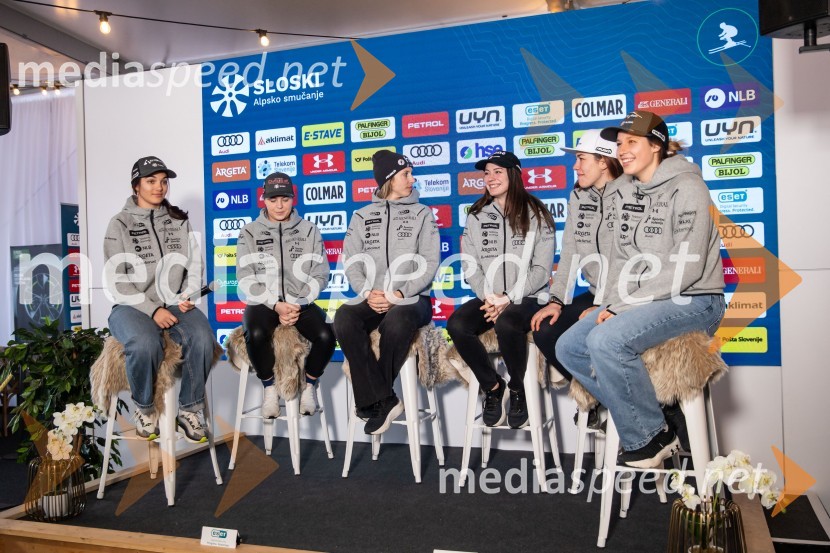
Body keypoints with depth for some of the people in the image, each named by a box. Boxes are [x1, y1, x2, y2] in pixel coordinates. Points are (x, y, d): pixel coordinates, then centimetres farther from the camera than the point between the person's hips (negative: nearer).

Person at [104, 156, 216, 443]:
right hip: (133, 306, -2)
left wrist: (188, 297, -7)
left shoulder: (180, 221, 13)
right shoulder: (120, 224, 3)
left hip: (175, 304, 3)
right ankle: (144, 407, -7)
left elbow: (194, 266, 12)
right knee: (145, 344, -36)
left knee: (202, 339, -30)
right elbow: (116, 280, -4)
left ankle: (189, 409, -9)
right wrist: (152, 309, -15)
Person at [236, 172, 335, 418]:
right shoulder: (249, 233, 7)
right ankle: (269, 388, -6)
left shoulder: (309, 231, 9)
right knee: (256, 334, -34)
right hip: (263, 303, 0)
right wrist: (276, 305, -15)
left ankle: (309, 386, 1)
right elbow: (247, 279, -1)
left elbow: (320, 275, 3)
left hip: (301, 303, 1)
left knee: (326, 335, -28)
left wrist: (297, 304, -12)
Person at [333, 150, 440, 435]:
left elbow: (429, 263, 1)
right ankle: (384, 400, -23)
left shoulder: (422, 213, 11)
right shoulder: (362, 216, 15)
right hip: (373, 299, 2)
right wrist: (369, 293, -12)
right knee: (344, 318, -31)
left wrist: (399, 294, -13)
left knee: (397, 320, -37)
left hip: (412, 298, -2)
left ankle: (372, 399, -18)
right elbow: (352, 262, 7)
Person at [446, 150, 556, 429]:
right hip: (489, 300, 4)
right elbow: (469, 265, 5)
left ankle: (518, 390, -8)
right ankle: (492, 386, -4)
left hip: (528, 299, -3)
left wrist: (509, 299, -15)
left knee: (506, 323, -37)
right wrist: (487, 296, -12)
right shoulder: (476, 216, 12)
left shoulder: (536, 214, 2)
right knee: (456, 324, -26)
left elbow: (541, 267, -4)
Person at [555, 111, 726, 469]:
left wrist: (626, 306, -19)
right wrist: (613, 305, -5)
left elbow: (686, 268, -19)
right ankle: (649, 421, 2)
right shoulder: (627, 192, 12)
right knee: (568, 347, -4)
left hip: (693, 301, -8)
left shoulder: (686, 187, -11)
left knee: (606, 340, -30)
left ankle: (649, 436, -7)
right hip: (639, 303, 8)